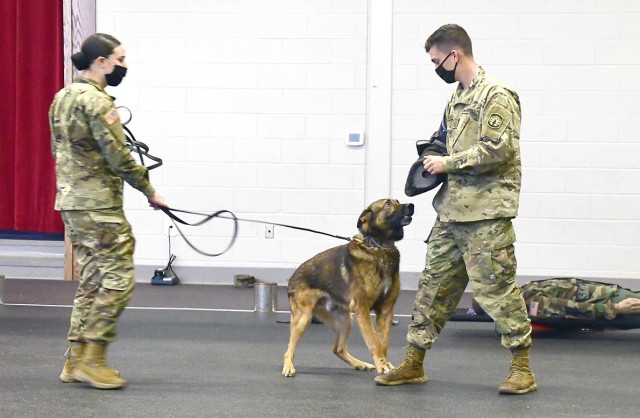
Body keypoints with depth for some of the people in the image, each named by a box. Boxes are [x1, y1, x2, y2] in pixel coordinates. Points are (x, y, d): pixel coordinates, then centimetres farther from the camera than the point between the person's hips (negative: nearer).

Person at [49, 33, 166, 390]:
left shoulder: (63, 97, 13)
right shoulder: (96, 100, -16)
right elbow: (118, 156, -17)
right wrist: (150, 191, -7)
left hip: (71, 202, 10)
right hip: (99, 206, -10)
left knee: (92, 280, 14)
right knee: (119, 279, -5)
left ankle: (77, 360, 15)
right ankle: (92, 359, -5)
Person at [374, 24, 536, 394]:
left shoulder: (496, 96, -12)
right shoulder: (458, 98, 17)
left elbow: (496, 150, -20)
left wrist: (448, 163, -13)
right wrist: (436, 161, 9)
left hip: (486, 214, -9)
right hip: (452, 210, 9)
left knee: (497, 288, -6)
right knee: (434, 284, 12)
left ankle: (522, 368, 4)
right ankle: (413, 364, 20)